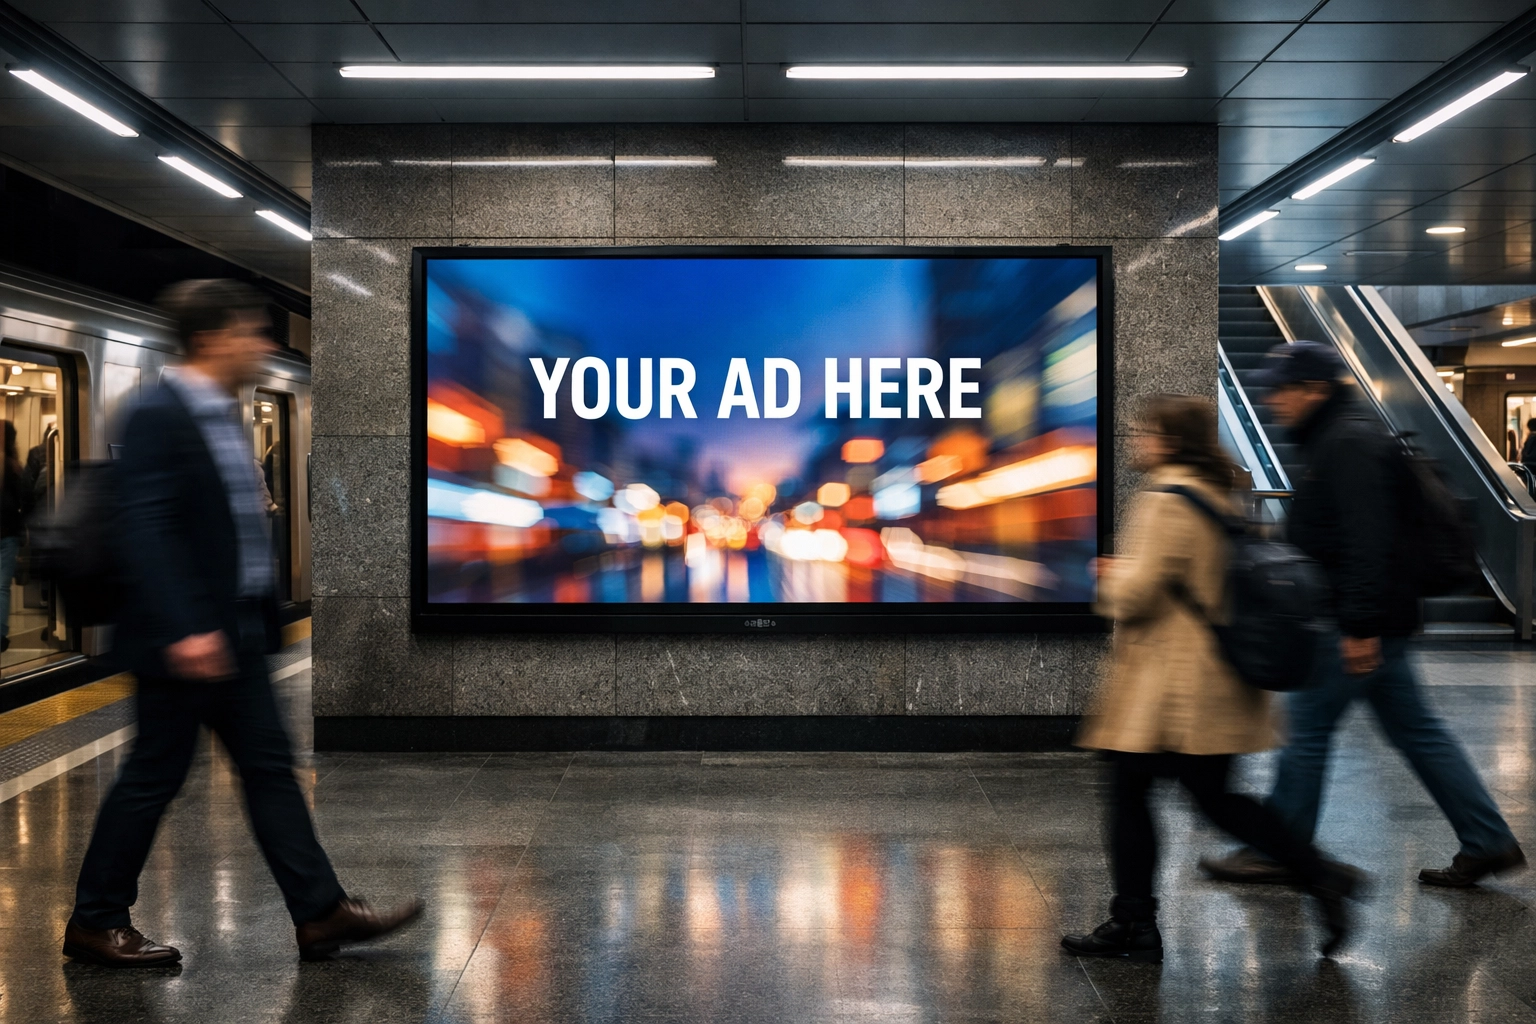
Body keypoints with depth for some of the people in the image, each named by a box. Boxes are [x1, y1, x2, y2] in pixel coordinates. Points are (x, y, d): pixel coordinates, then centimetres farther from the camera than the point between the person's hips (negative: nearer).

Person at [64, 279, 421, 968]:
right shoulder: (158, 417, -15)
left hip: (238, 630, 9)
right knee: (153, 777, 3)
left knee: (270, 768, 9)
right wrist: (185, 628, -28)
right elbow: (146, 530, -22)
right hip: (187, 638, -9)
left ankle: (320, 913, 15)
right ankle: (94, 923, 21)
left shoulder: (226, 413, 12)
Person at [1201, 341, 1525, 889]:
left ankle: (1276, 853, 9)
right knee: (1416, 731, 13)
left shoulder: (1350, 444, -16)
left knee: (1308, 730, -2)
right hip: (1370, 622, 11)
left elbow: (1367, 541, -24)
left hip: (1355, 624, -11)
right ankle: (1488, 842, 19)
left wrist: (1360, 626, -26)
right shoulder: (1335, 437, 18)